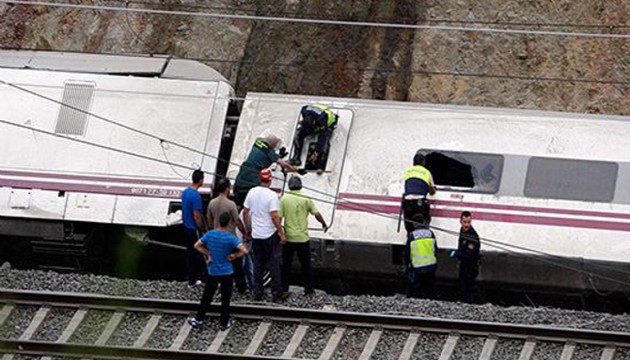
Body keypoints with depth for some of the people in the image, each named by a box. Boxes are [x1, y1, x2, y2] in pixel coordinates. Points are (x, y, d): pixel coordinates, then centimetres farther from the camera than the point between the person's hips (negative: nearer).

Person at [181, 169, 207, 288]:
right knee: (197, 255, 0)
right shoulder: (196, 196, -23)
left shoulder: (185, 192, 4)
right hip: (194, 229, -9)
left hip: (186, 228, 9)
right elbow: (196, 216, -23)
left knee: (190, 253, 14)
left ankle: (192, 279, 20)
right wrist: (203, 230, -13)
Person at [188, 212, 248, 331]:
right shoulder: (230, 238, -17)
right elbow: (244, 251, -22)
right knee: (225, 298, 10)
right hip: (227, 272, -3)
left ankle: (198, 319, 19)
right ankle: (224, 323, 17)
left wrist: (207, 253, 4)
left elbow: (197, 246, 2)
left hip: (212, 272, 3)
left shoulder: (210, 234, -7)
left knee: (207, 296, 15)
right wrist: (234, 255, -7)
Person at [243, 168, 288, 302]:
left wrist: (247, 229, 20)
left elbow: (245, 212, 7)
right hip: (270, 234, -5)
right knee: (274, 263, 3)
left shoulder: (252, 192, 0)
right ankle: (277, 293, 5)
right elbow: (274, 216, -21)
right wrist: (281, 234, -13)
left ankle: (257, 293, 12)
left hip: (256, 234, 5)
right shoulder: (272, 195, -16)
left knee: (258, 264, 12)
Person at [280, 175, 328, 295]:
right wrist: (324, 224, 13)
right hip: (303, 238, -1)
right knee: (306, 265, 8)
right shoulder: (306, 199, -5)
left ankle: (284, 289, 15)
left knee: (286, 265, 12)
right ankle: (308, 290, 9)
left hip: (288, 237, 1)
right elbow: (316, 214, -5)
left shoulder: (284, 199, -5)